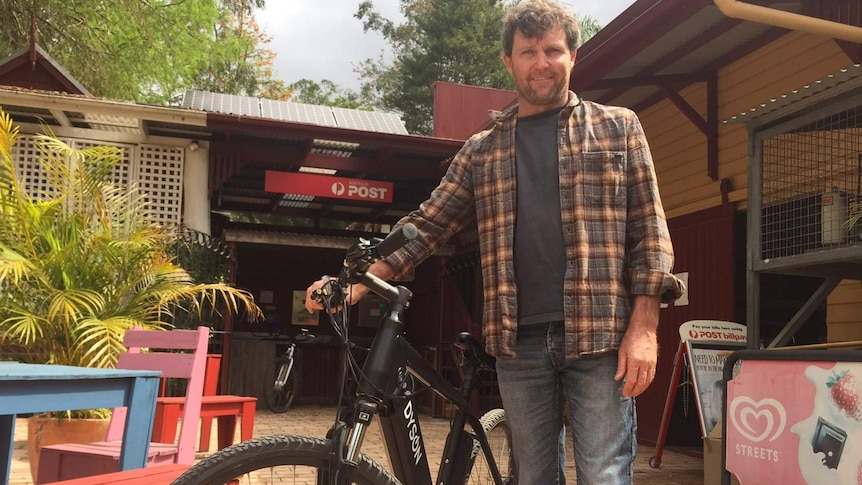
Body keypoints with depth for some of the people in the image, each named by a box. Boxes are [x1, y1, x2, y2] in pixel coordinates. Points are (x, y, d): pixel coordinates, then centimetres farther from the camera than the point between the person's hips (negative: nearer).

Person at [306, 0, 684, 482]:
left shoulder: (619, 127, 8)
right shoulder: (481, 150, 13)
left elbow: (649, 229, 3)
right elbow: (427, 225, 10)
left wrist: (644, 325, -7)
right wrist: (360, 280, -4)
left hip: (601, 336, -2)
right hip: (519, 340, 3)